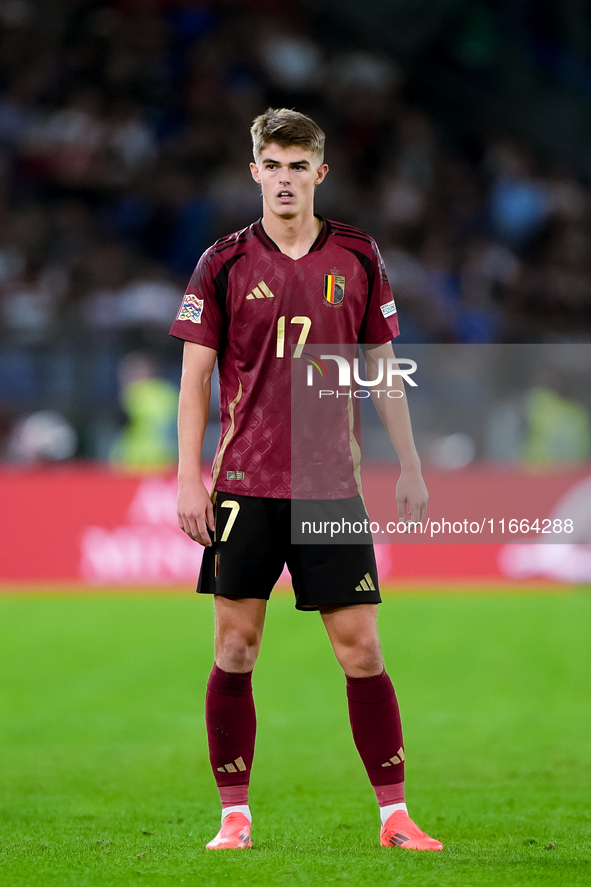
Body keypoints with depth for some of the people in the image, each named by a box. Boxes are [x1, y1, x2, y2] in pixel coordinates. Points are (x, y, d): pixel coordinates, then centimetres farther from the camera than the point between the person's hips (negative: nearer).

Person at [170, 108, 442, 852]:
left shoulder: (357, 258, 6)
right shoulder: (225, 263, 1)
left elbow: (382, 366, 13)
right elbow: (195, 377, 2)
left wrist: (409, 467, 9)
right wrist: (189, 478, -6)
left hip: (331, 486, 1)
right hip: (245, 485, -1)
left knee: (361, 651, -2)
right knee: (235, 651, 0)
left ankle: (394, 816, 5)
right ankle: (234, 816, 10)